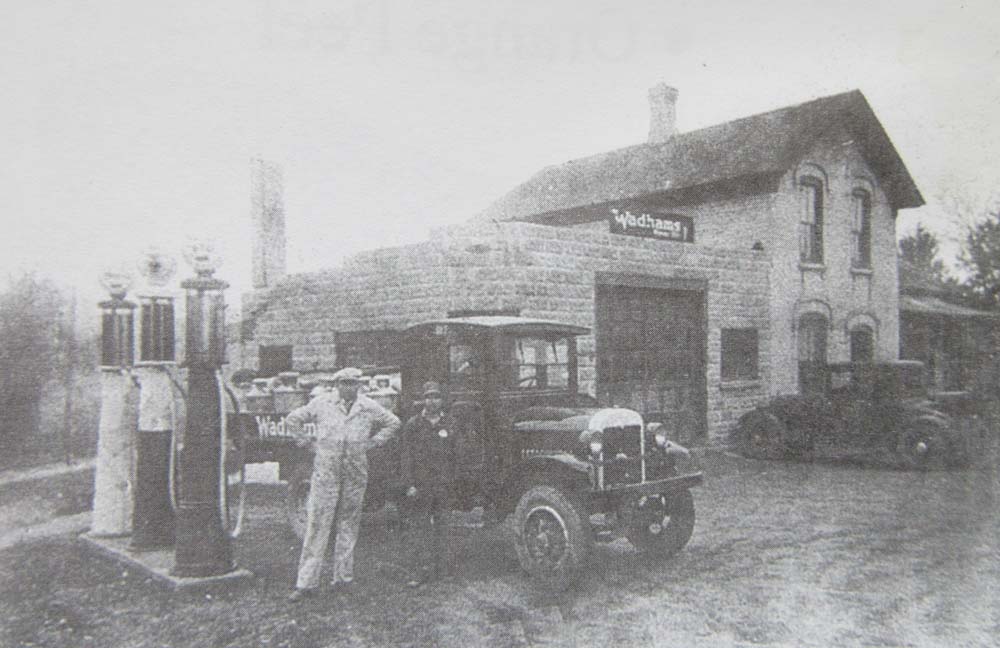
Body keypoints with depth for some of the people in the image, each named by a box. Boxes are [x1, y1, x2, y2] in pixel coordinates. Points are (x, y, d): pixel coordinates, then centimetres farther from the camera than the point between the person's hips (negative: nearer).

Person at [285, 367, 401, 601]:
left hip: (356, 473, 2)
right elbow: (292, 419, 10)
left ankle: (343, 577, 19)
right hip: (325, 471, -2)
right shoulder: (321, 403, 1)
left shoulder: (369, 407, 5)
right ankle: (306, 582, 1)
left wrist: (374, 442, 9)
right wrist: (309, 442, 3)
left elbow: (393, 423, 19)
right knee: (317, 524, -5)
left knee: (348, 525, 7)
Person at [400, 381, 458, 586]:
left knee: (441, 526, 8)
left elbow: (454, 455, 10)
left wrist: (451, 480, 5)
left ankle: (440, 569, 16)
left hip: (443, 485, 2)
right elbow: (406, 456, -2)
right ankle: (423, 570, -1)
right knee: (419, 526, -4)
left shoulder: (450, 424, 7)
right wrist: (410, 484, -9)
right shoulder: (413, 425, 2)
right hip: (419, 485, -2)